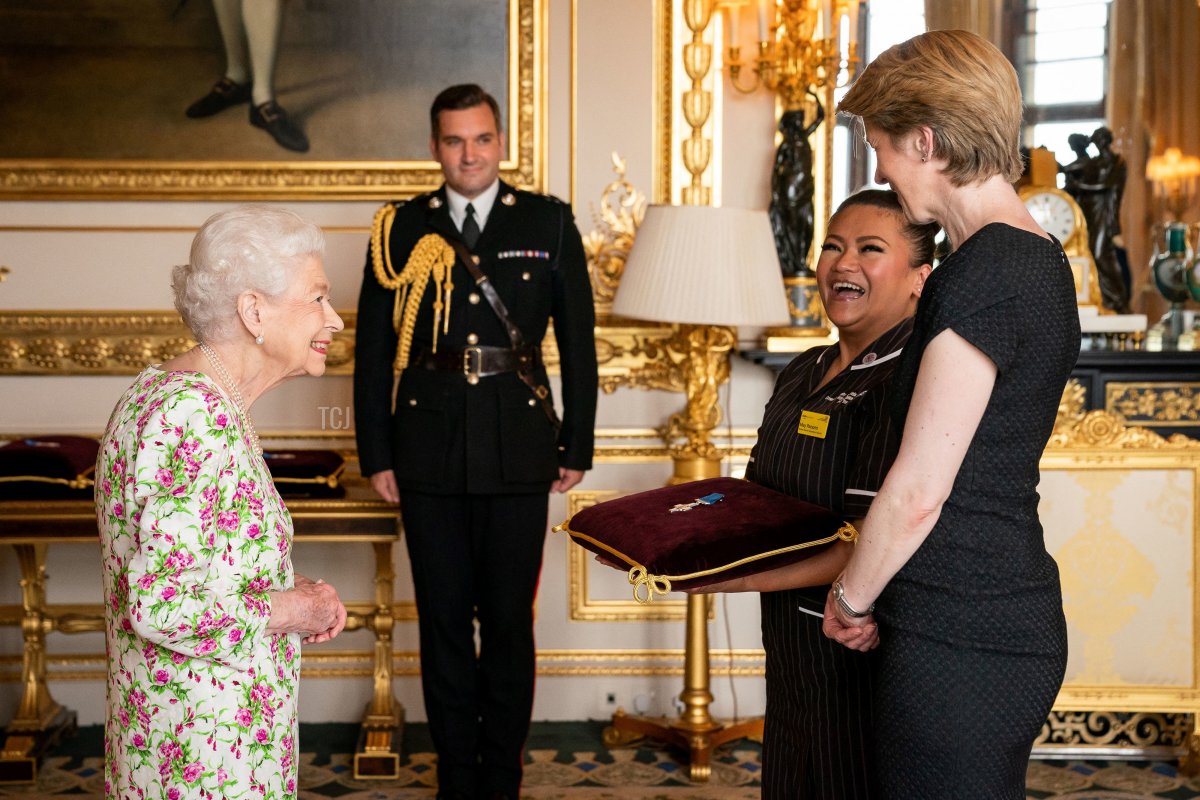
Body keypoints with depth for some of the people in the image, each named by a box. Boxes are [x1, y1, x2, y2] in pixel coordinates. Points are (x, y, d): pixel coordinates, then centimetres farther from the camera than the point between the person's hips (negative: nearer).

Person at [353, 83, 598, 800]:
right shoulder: (401, 230, 5)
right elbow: (373, 350, 6)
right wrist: (376, 455, 2)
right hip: (429, 453, 1)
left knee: (510, 620, 6)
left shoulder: (549, 223, 4)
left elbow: (579, 343, 6)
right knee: (444, 622, 8)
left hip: (518, 450, -1)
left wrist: (578, 447, 3)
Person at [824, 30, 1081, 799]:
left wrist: (851, 597, -2)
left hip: (961, 642, -10)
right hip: (1013, 613, 10)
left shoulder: (983, 274, -17)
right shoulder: (1040, 259, 13)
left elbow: (919, 489, -18)